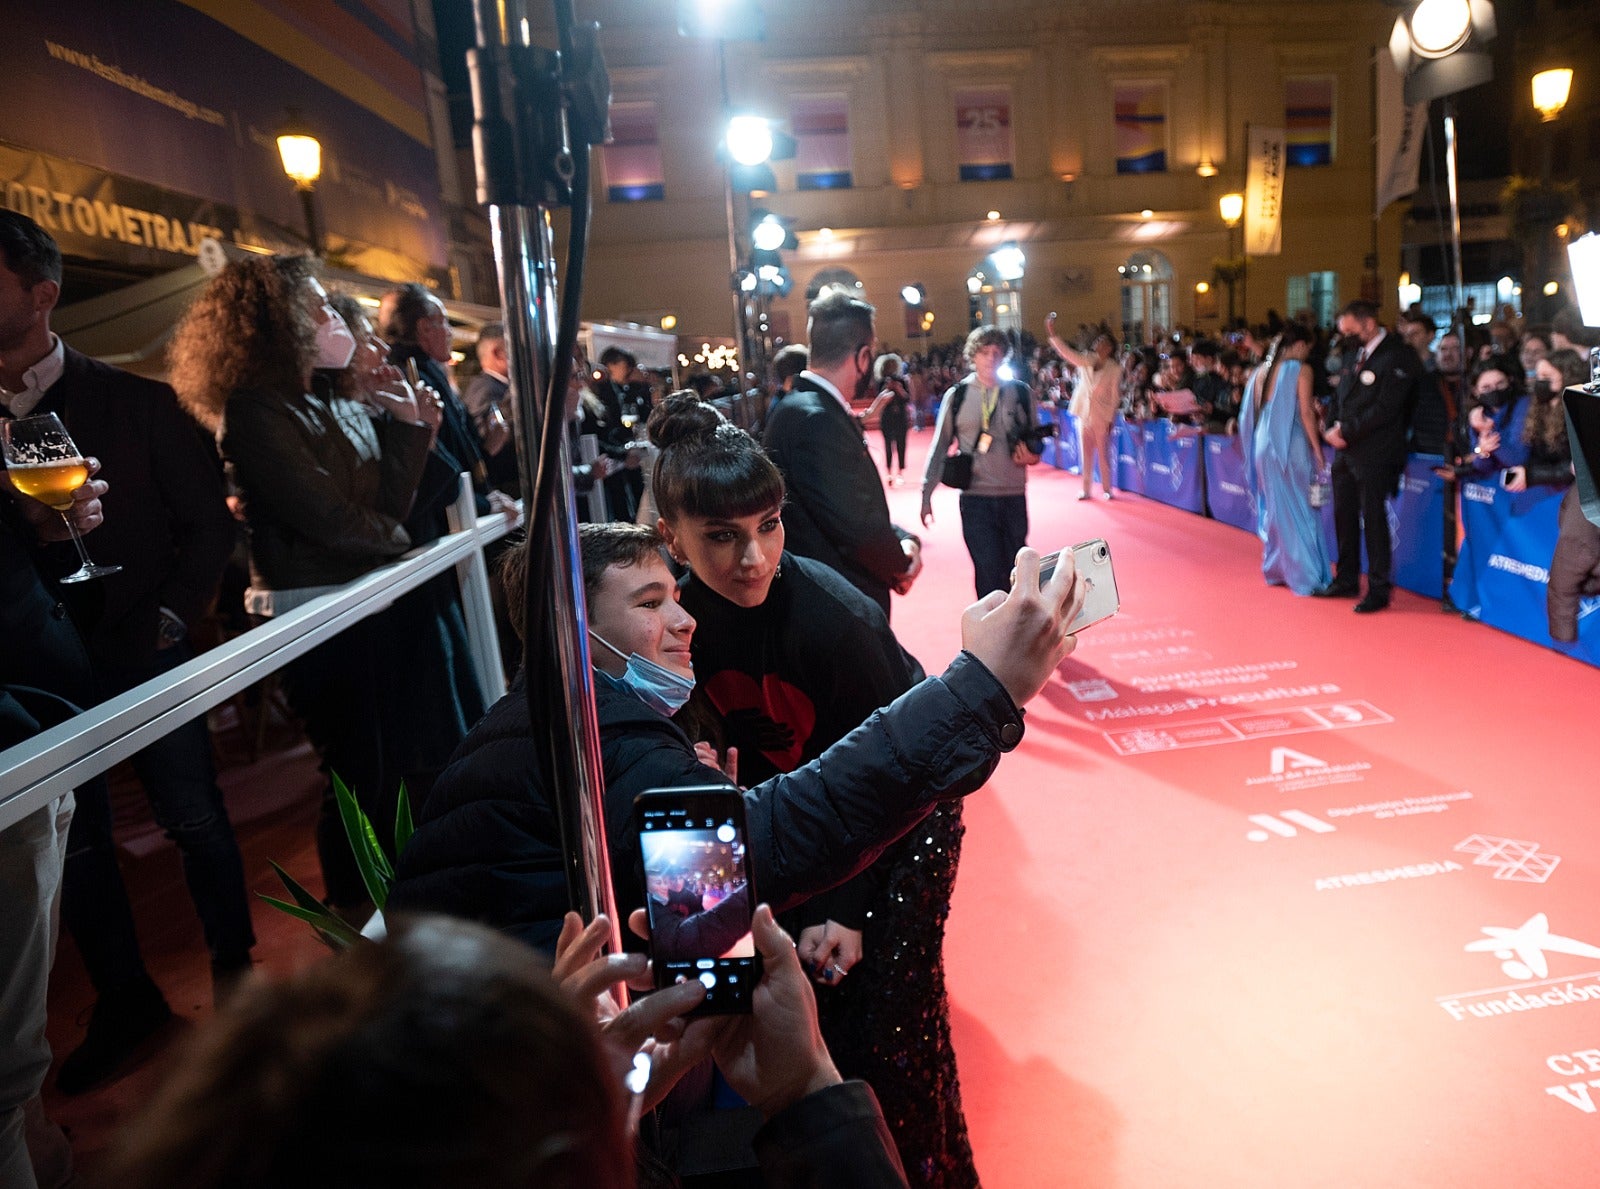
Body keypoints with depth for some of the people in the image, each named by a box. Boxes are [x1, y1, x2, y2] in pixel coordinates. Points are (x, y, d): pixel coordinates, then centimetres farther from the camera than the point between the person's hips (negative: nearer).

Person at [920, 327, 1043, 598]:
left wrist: (1032, 455, -8)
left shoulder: (1020, 392, 5)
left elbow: (1034, 437, 15)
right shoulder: (957, 396, 1)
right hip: (975, 497, -2)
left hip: (1014, 496, 2)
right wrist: (926, 493, 1)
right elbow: (940, 446, 4)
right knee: (988, 572, -5)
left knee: (1015, 573, 10)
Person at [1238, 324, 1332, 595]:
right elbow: (1306, 414, -13)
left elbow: (1253, 412, 9)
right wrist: (1318, 451, -10)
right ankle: (1306, 575, 1)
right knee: (1299, 511, -1)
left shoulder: (1262, 370, 9)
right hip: (1291, 446, -6)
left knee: (1274, 509, 16)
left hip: (1263, 444, 6)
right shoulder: (1301, 370, -9)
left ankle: (1276, 569, 24)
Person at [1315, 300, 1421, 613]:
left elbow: (1385, 408, -18)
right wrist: (1334, 429, -2)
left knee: (1373, 518, -2)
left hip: (1375, 454, -7)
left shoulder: (1398, 357, -11)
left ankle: (1379, 590, 7)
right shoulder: (1356, 355, 13)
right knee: (1344, 516, 12)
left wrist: (1347, 431, -15)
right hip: (1346, 450, 8)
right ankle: (1346, 580, 24)